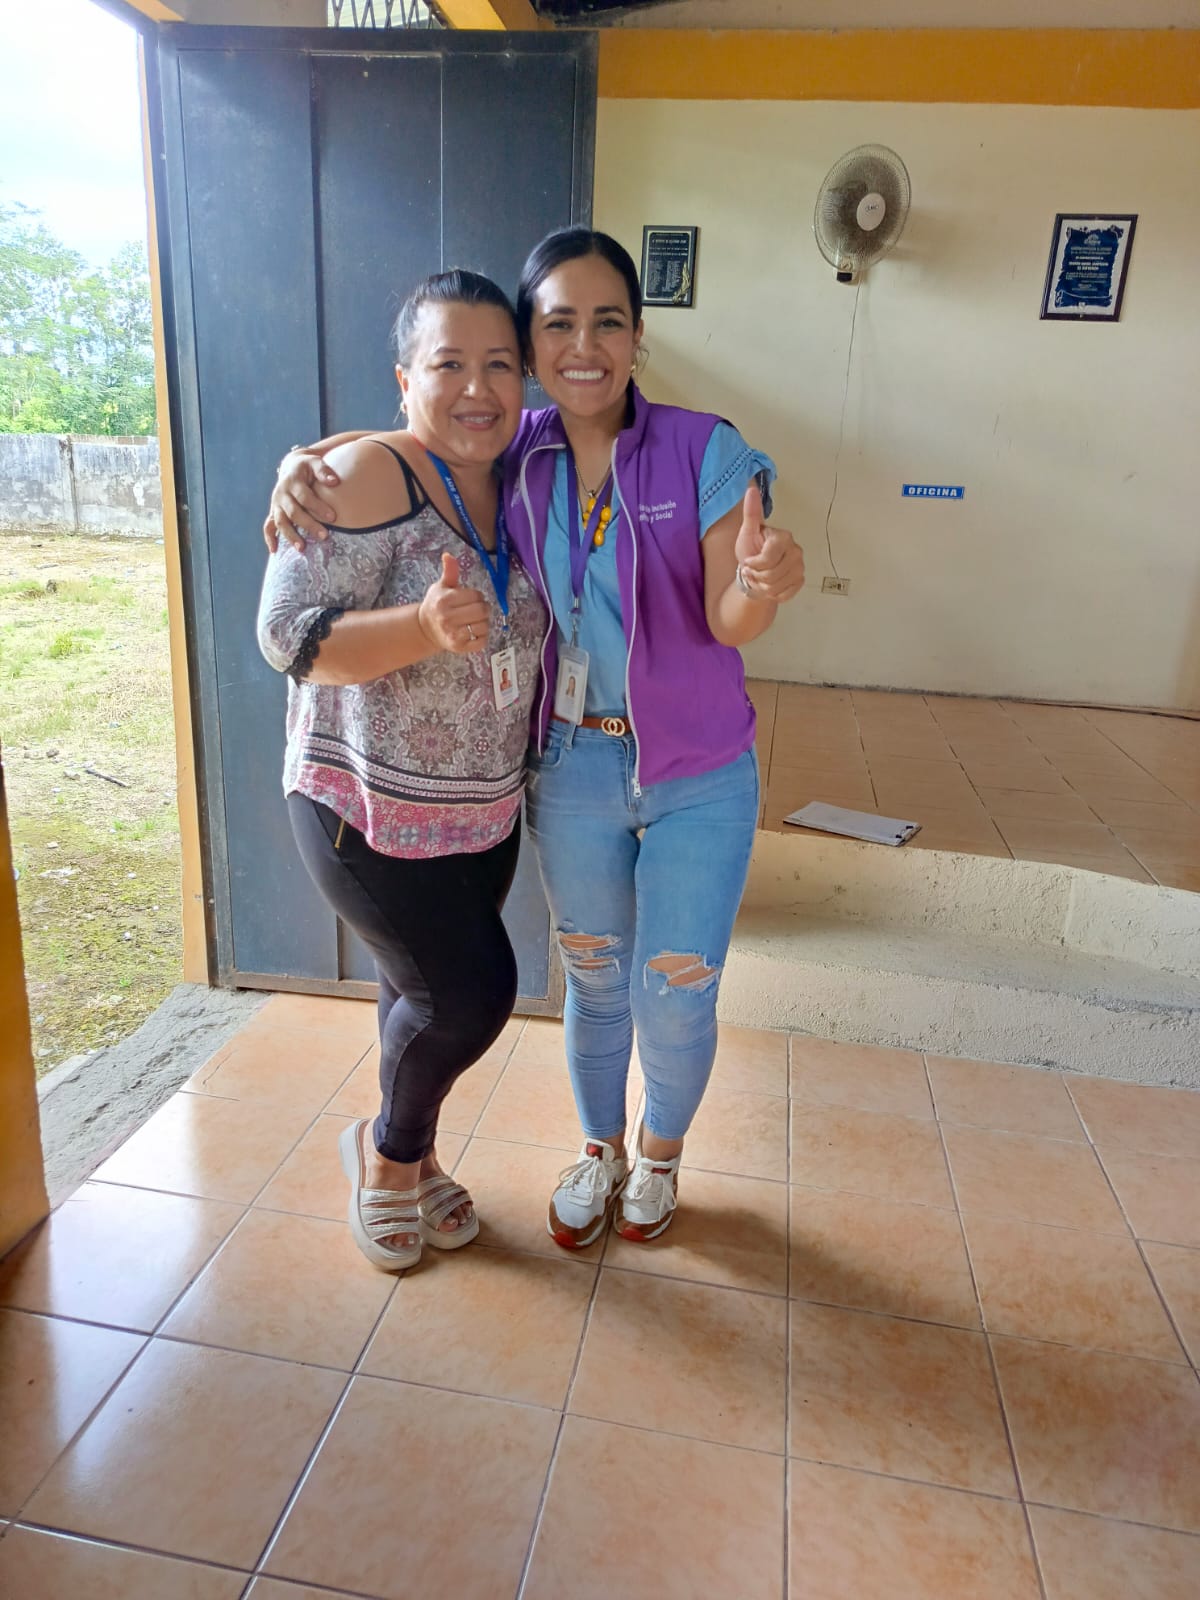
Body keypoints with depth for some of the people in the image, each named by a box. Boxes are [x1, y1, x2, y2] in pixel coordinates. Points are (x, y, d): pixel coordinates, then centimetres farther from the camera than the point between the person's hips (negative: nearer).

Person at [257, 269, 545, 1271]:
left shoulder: (509, 490, 7)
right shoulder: (370, 474, -17)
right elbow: (289, 634, -21)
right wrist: (426, 626, -36)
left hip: (485, 812, 7)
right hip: (368, 811, -7)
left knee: (428, 994, 16)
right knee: (473, 989, -4)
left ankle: (404, 1156, 42)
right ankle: (389, 1148, 27)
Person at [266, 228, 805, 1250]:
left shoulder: (704, 451, -11)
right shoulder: (513, 458, -3)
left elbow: (729, 623, -15)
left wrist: (762, 583, -38)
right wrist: (304, 461, -11)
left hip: (699, 777, -2)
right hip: (572, 770, 2)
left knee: (674, 998, 7)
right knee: (595, 981, 18)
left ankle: (661, 1149, 40)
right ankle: (601, 1148, 44)